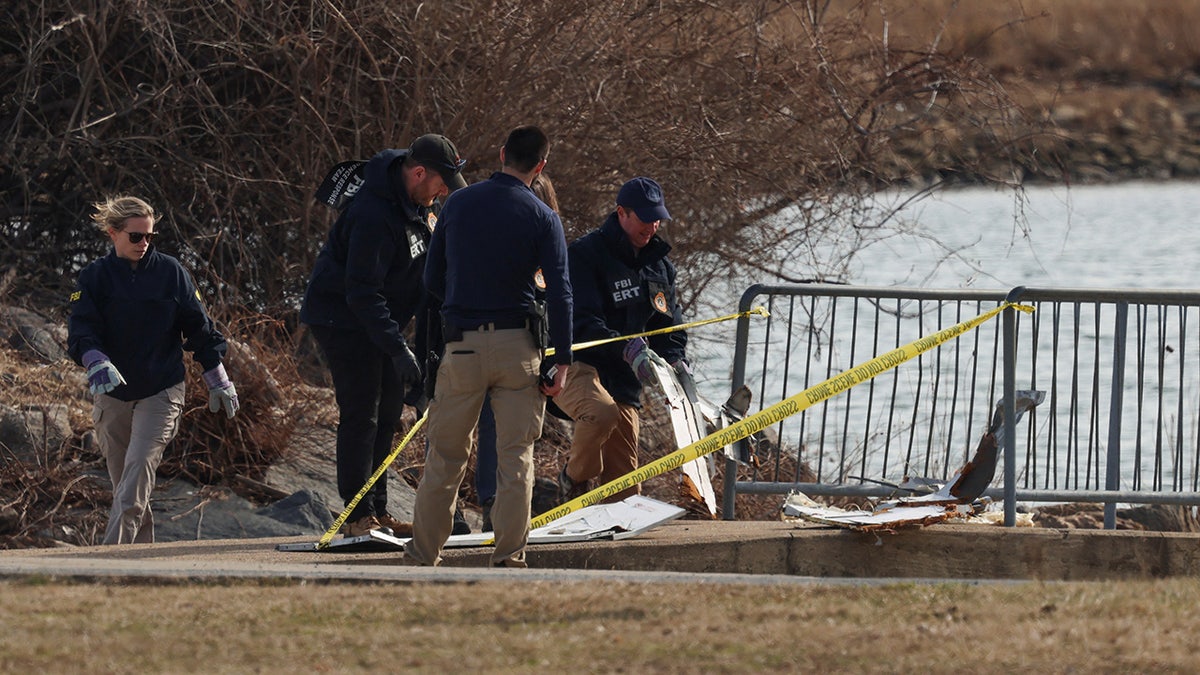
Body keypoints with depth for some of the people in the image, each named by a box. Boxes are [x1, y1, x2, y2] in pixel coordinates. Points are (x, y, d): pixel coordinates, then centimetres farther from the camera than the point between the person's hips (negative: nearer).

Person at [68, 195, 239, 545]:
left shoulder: (171, 272, 1)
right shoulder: (95, 276, 0)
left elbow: (198, 327, 7)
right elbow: (80, 332, -9)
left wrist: (218, 380, 8)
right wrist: (96, 362, -30)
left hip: (161, 391, -2)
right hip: (112, 393, 2)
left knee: (139, 467, -17)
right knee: (123, 478, 5)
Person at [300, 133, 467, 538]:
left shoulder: (415, 202, 2)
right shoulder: (374, 215, -29)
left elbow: (423, 270, 19)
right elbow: (361, 292, -30)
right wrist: (397, 348, -34)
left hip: (377, 321, 9)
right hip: (343, 319, -9)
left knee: (386, 413, 10)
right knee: (361, 415, -12)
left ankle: (377, 512, 17)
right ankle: (358, 516, -10)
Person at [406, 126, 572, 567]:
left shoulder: (458, 204, 5)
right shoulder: (541, 217, -3)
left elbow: (432, 278, 12)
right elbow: (560, 292, -8)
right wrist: (562, 361, -5)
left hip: (462, 345, 2)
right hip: (517, 347, -2)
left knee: (446, 456, 9)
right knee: (516, 457, 3)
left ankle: (423, 556, 14)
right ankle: (509, 557, 0)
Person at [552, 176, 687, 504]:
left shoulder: (659, 265, 13)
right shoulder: (586, 254, -11)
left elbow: (670, 327, 19)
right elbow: (582, 323, -20)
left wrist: (677, 366, -2)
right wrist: (628, 348, -34)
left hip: (622, 379, 7)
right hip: (574, 366, -7)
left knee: (625, 487, 1)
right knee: (601, 412, -37)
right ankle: (573, 480, -12)